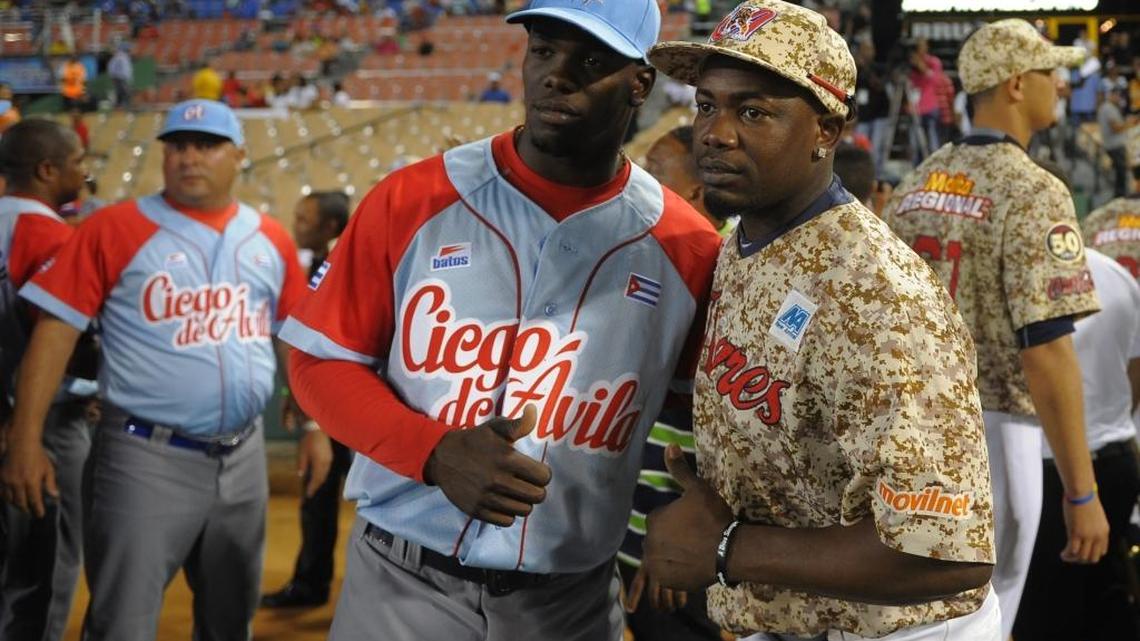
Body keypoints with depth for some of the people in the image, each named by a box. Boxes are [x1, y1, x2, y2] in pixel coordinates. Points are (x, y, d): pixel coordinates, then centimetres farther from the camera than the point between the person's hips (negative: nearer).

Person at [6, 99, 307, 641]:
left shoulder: (271, 239, 8)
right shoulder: (115, 228, -6)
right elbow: (56, 328, -9)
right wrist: (26, 442, -15)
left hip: (242, 458, 5)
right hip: (145, 459, -5)